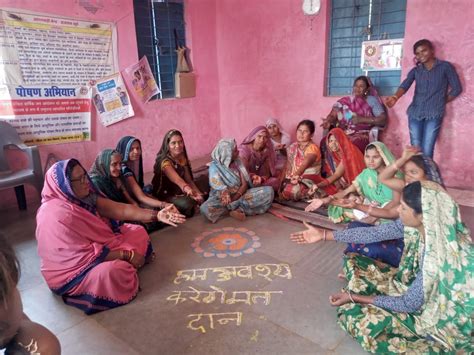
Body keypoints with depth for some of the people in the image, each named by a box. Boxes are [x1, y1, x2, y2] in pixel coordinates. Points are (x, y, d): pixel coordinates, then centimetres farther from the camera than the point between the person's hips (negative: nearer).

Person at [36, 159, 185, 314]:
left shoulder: (84, 196, -6)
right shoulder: (57, 216, -31)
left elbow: (119, 209, -12)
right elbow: (88, 254, -29)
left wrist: (157, 215, -20)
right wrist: (127, 255, -22)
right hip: (73, 270, -9)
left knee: (138, 232, 6)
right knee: (113, 270, -36)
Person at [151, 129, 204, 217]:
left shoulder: (183, 158, 0)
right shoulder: (164, 161, -24)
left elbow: (189, 180, -5)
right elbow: (177, 179, -43)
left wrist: (199, 194, -21)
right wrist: (186, 188, -63)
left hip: (179, 193, 7)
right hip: (165, 196, -7)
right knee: (187, 204, -31)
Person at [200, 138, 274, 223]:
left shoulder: (237, 162, 0)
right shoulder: (215, 167, -13)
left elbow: (245, 184, -7)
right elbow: (221, 189, -20)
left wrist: (234, 198, -24)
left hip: (240, 195, 3)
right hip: (221, 199, -3)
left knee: (268, 191, -16)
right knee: (206, 208, -36)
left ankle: (239, 209, -21)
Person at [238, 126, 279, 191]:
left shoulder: (267, 151, 2)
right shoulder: (244, 150, -12)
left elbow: (267, 172, -2)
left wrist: (261, 179, -24)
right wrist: (253, 176, -34)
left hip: (262, 181, 5)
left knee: (275, 181, -24)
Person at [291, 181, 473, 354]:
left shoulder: (438, 254, -37)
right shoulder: (415, 224, -16)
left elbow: (409, 304, -26)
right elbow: (374, 233, -6)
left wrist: (353, 298, -20)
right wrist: (324, 235, -5)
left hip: (443, 315, -7)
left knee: (353, 315, -19)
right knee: (352, 261, 1)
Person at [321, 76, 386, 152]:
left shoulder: (372, 101, 9)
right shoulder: (344, 101, 16)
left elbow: (383, 120, -2)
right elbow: (333, 115, 8)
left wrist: (362, 119, -13)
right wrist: (328, 121, -15)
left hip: (361, 136, -2)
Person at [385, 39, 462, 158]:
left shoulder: (445, 66, 6)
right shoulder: (415, 70, 13)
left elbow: (457, 88, 7)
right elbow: (404, 86, -6)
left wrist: (440, 102, 6)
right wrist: (395, 97, -26)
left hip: (434, 114, -3)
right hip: (415, 113, 3)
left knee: (427, 150, -10)